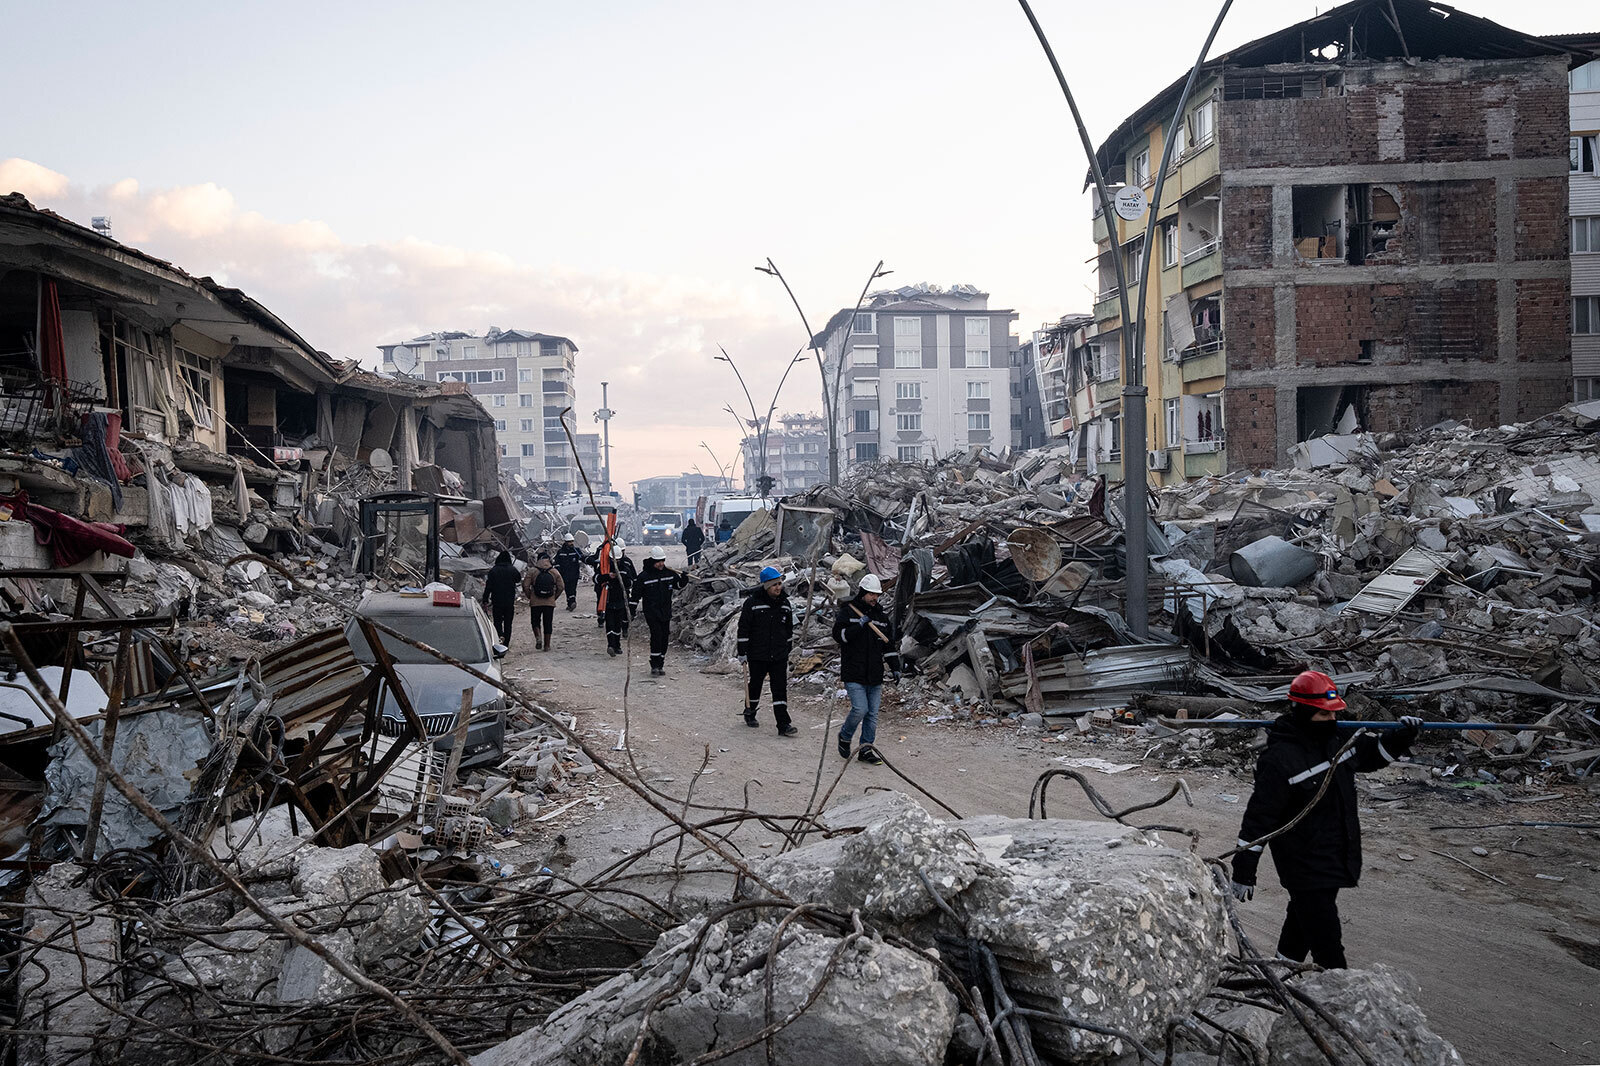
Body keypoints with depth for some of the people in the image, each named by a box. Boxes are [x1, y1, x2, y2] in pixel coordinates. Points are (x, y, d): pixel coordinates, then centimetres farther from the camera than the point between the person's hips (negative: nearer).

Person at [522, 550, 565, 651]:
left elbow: (525, 586, -7)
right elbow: (561, 587, 1)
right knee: (548, 624, 9)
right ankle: (547, 645, 10)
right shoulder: (555, 571, 1)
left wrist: (530, 597, 8)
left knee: (535, 621, 14)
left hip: (535, 602, -1)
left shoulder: (532, 571, -4)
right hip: (550, 602, 1)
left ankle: (538, 638, -10)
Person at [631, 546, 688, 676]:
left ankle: (660, 665, 18)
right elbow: (636, 594, -1)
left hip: (666, 613, 5)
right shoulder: (644, 577, -6)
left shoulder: (669, 574, 5)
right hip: (651, 613, -4)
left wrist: (684, 577, -3)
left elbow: (679, 584, 18)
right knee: (656, 636, -17)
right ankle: (654, 666, -13)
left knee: (664, 639, 7)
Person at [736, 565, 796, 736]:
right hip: (757, 655, -3)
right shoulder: (752, 602, -11)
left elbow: (789, 628, 17)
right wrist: (742, 652, -9)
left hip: (779, 656, 3)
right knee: (755, 684, 14)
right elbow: (743, 628, -8)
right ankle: (749, 713, 39)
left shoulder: (784, 602, 5)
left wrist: (788, 649, 19)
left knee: (780, 689, -4)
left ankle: (783, 725, -5)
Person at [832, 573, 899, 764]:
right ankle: (844, 737, 11)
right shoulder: (847, 612, 0)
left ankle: (866, 748, 14)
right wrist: (859, 625, -19)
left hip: (875, 675, 5)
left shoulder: (881, 615, 14)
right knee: (860, 709, -14)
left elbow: (890, 644, 19)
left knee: (872, 713, 4)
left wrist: (895, 667, 12)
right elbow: (838, 635, -13)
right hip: (853, 674, -5)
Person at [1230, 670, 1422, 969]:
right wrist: (1244, 870, -18)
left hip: (1335, 862, 8)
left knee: (1302, 918, 26)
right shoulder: (1280, 759, -24)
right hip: (1304, 865, -8)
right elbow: (1259, 816, -21)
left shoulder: (1337, 740, 1)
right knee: (1327, 944, -5)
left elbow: (1372, 754, 22)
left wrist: (1402, 737, 2)